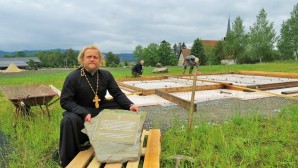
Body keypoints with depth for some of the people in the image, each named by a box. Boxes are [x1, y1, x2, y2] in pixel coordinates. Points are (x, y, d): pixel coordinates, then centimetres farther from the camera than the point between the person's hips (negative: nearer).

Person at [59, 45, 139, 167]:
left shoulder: (106, 75, -1)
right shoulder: (73, 76, -12)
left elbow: (117, 93, 1)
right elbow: (65, 101, -15)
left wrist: (130, 105, -19)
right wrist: (84, 113, -31)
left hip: (101, 109, 4)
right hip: (80, 111, -3)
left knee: (125, 109, -12)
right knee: (69, 120, -36)